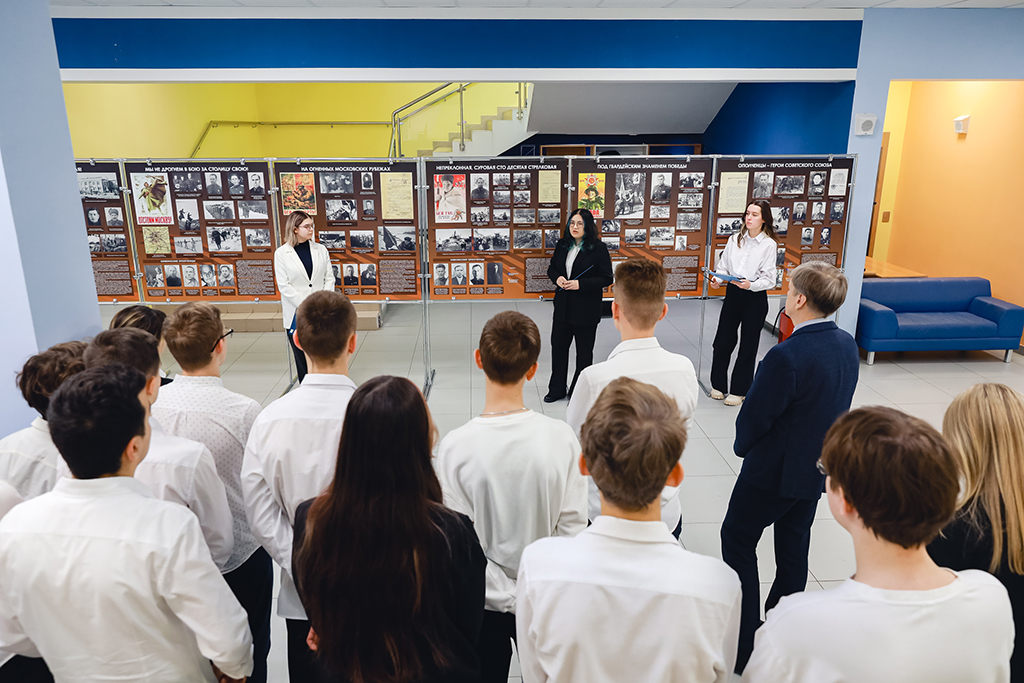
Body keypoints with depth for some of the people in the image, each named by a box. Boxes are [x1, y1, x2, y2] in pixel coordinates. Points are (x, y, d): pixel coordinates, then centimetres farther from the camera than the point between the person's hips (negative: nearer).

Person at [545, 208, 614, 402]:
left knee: (584, 351, 9)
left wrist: (580, 284, -21)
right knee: (558, 345, 12)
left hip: (586, 309, -5)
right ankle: (557, 389, 27)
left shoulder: (599, 248, -11)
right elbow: (552, 268, 15)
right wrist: (557, 278, -7)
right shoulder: (563, 245, 5)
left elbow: (607, 278, -12)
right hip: (563, 306, 5)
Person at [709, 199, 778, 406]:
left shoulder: (769, 244, -6)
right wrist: (718, 278, -13)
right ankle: (719, 385, 23)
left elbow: (769, 279, -9)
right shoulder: (735, 239, 5)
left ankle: (739, 390, 19)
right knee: (722, 341, 4)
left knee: (748, 346, 6)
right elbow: (723, 266, 7)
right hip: (732, 294, 3)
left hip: (756, 298, -3)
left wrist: (750, 285, -26)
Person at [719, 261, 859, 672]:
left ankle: (743, 645, 17)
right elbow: (836, 405, 6)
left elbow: (755, 416, -20)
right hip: (819, 467, 8)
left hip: (775, 469, -7)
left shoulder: (787, 356, -30)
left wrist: (743, 446, 0)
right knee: (794, 545, 20)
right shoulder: (847, 346, -4)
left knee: (738, 539, 10)